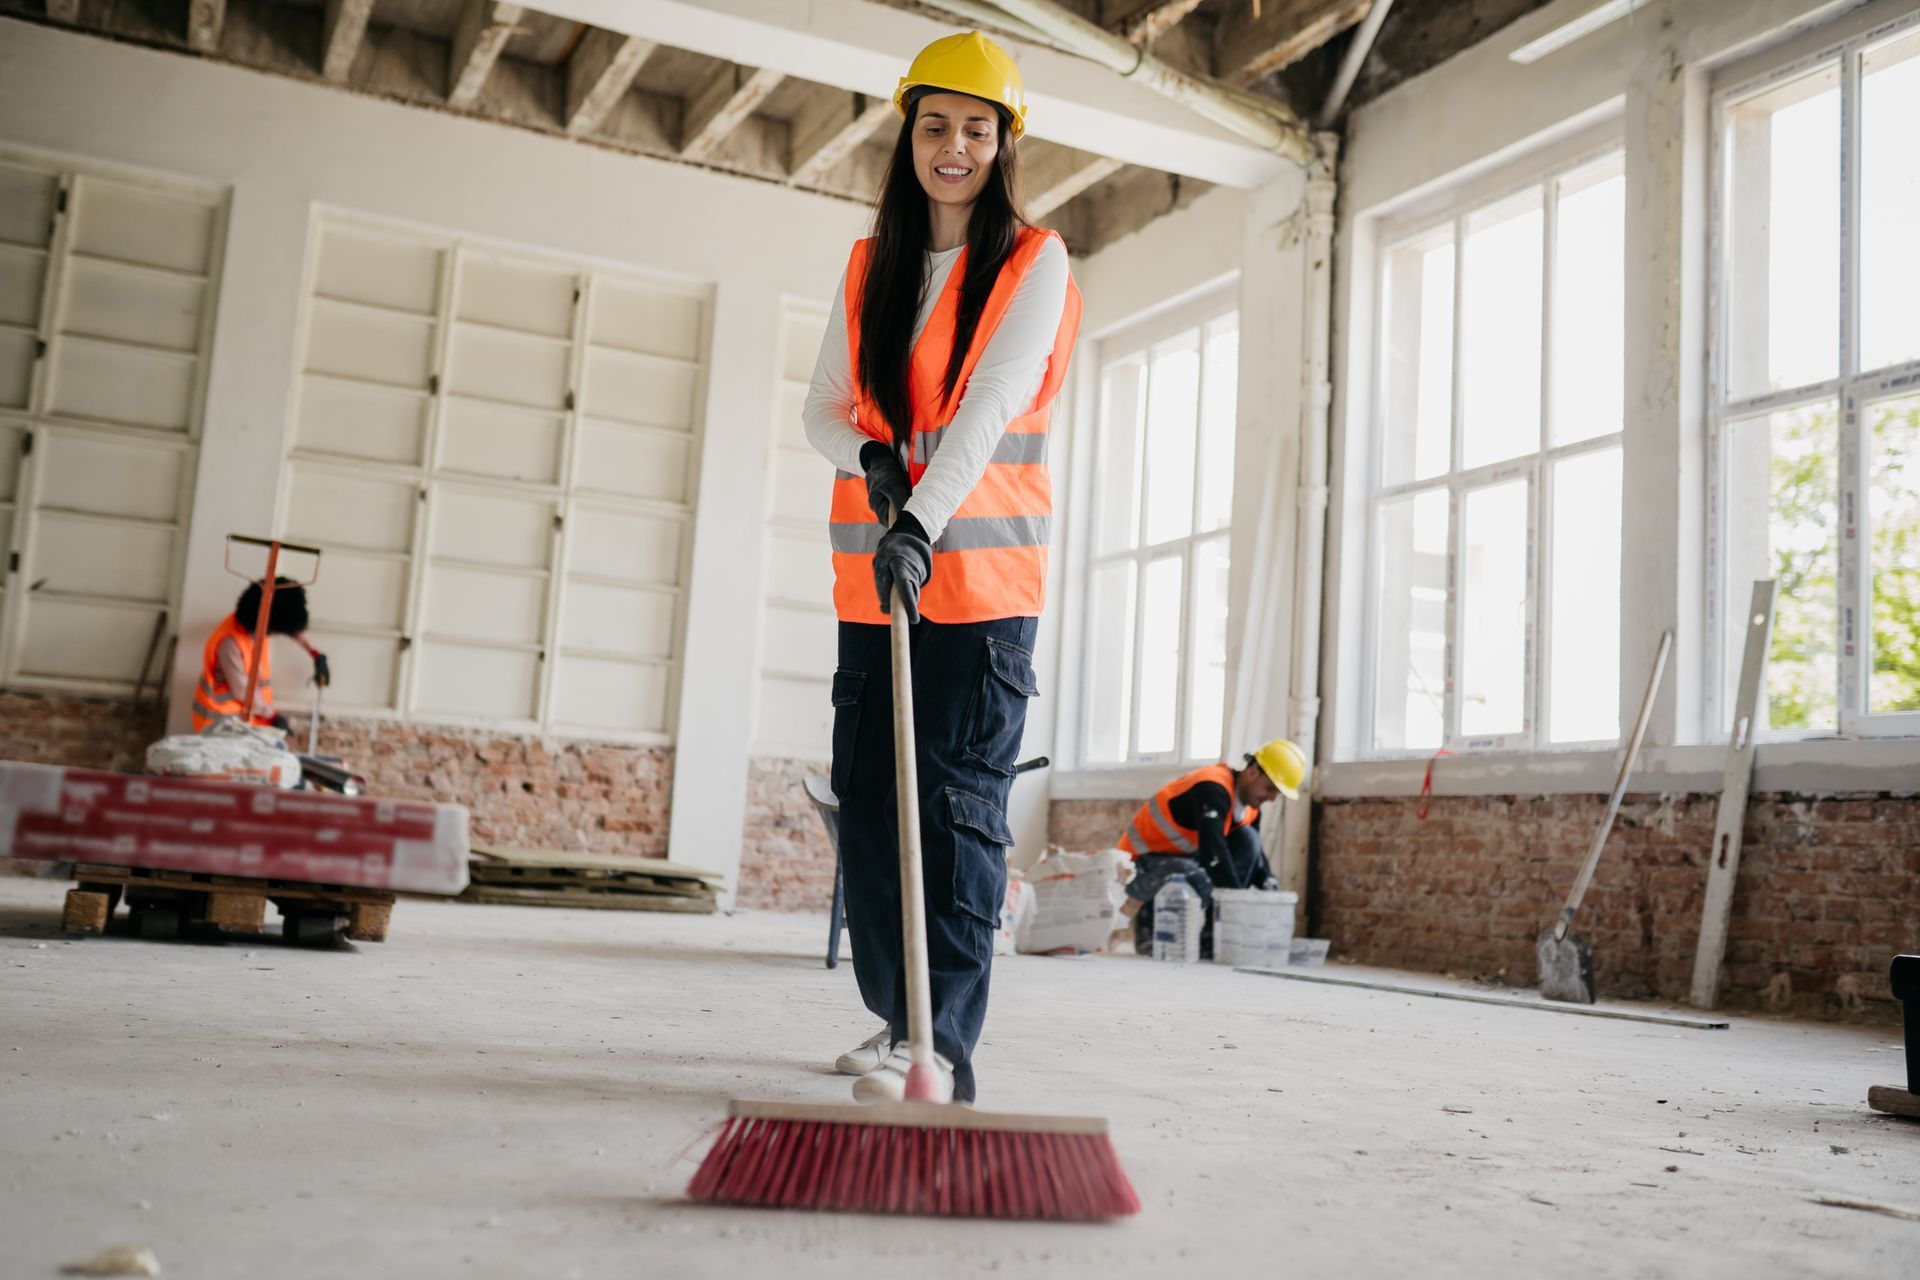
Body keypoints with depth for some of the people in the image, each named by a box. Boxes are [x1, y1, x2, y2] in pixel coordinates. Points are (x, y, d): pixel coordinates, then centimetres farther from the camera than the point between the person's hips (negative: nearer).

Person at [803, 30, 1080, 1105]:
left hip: (982, 571, -5)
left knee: (960, 805, -12)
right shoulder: (871, 268, 15)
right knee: (868, 796, 6)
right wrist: (867, 457, -10)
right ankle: (897, 1013, 19)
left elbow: (991, 406, -15)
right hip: (873, 570, 5)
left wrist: (923, 522, -28)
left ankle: (943, 1043, -13)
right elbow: (823, 407, 13)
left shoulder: (1035, 263, 0)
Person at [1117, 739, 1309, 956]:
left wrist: (1269, 883, -9)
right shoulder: (1213, 789, -27)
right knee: (1199, 885, -38)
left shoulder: (1249, 808, 2)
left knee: (1247, 838, -8)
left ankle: (1213, 933, -8)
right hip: (1141, 864, -9)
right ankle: (1146, 912, -6)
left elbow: (1255, 850, 12)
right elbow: (1211, 851, -35)